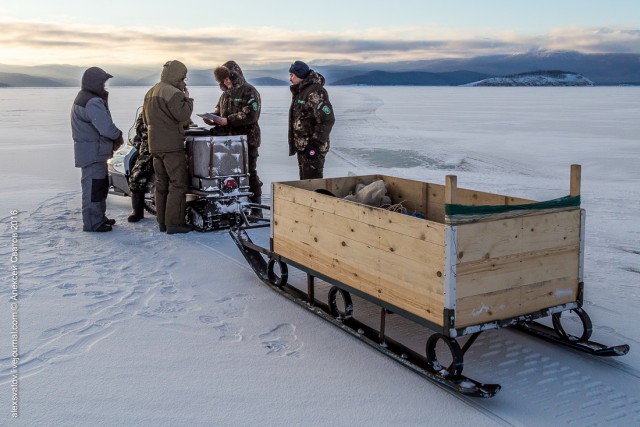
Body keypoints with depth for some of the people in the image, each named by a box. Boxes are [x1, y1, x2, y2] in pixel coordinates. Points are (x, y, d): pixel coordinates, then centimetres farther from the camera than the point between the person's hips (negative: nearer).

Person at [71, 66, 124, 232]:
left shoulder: (84, 98, 16)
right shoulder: (92, 102, -20)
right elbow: (106, 128, -27)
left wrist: (114, 138, -2)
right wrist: (118, 136, -8)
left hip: (95, 152, 11)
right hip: (92, 153, -11)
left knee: (101, 184, 19)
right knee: (93, 186, -4)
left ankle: (99, 217, 30)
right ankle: (92, 223, 2)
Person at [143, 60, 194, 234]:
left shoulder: (150, 92, 17)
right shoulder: (173, 93, -13)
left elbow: (146, 118, 23)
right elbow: (183, 115, -20)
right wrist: (187, 98, -6)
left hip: (154, 145, 9)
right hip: (172, 145, -9)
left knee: (161, 184, 12)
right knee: (177, 183, -6)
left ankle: (162, 221, 15)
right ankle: (174, 222, -7)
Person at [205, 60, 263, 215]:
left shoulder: (249, 92, -8)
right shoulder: (226, 93, 16)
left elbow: (250, 115, -20)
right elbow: (219, 111, 23)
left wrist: (228, 120, -23)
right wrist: (213, 118, 0)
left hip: (247, 140, -7)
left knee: (249, 173, -2)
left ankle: (256, 209, 5)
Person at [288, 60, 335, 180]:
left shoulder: (315, 92, -18)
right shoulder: (299, 92, 15)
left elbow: (327, 120, -23)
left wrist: (316, 143, -24)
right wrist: (295, 143, 21)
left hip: (312, 148, -10)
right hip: (302, 147, 10)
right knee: (304, 180, 18)